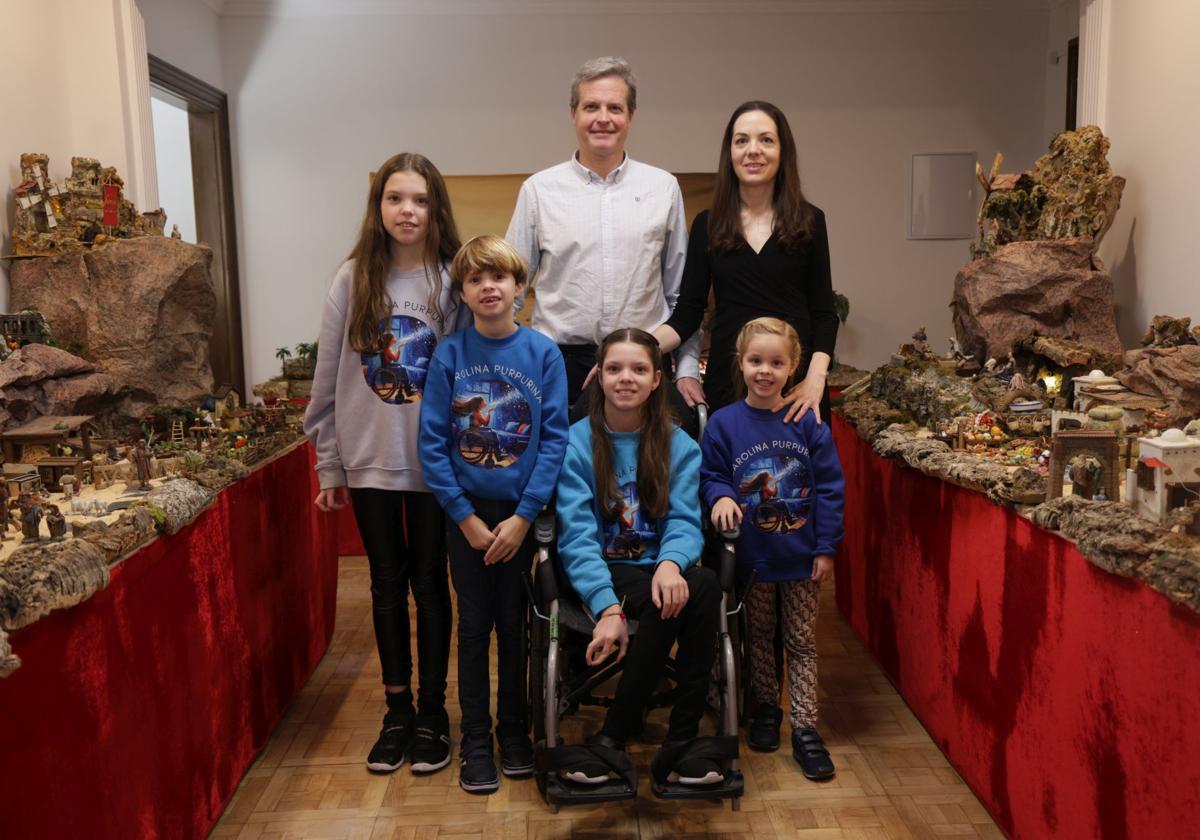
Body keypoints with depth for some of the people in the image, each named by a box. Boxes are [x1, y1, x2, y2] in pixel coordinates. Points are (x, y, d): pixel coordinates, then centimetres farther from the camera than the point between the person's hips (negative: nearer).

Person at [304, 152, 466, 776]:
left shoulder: (453, 282, -4)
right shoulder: (353, 280, 1)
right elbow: (327, 379, 4)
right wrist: (329, 465, 4)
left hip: (434, 461, -2)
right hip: (370, 461, 2)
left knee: (430, 583, 8)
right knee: (387, 584, 12)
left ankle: (432, 712, 22)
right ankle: (397, 709, 26)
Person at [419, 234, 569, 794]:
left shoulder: (543, 353, -5)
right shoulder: (449, 355, -5)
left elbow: (554, 438, -8)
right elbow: (432, 442, -6)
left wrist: (522, 517, -12)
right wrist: (467, 518, -10)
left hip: (520, 512, 0)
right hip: (466, 512, 0)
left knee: (513, 624, 11)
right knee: (474, 626, 8)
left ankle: (514, 730, 28)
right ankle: (476, 741, 21)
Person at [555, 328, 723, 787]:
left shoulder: (678, 445, 8)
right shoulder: (576, 442, -2)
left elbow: (683, 521, -3)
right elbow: (577, 534, -11)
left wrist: (671, 563, -28)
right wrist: (607, 607, -27)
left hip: (657, 569, 3)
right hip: (602, 573, -3)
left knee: (703, 584, -31)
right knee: (665, 601, -33)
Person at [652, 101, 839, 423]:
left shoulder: (809, 221, 3)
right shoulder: (707, 225, 4)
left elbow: (823, 314, 3)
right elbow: (687, 313, 2)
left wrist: (816, 378, -13)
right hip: (726, 381, 1)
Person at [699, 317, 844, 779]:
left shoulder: (808, 422, -7)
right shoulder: (724, 423, -7)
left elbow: (829, 486, -3)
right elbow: (711, 475, 2)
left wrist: (826, 547, -5)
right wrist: (721, 496, -21)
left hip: (800, 555, 0)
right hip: (752, 555, 0)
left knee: (801, 641, 8)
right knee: (759, 637, 16)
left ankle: (805, 726, 17)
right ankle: (765, 710, 33)